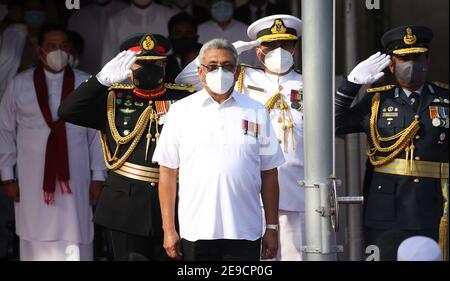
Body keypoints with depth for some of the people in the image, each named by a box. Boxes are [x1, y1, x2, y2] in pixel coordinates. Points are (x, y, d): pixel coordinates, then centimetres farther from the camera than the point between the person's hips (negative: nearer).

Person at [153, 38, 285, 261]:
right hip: (196, 232, 0)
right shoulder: (180, 112, 7)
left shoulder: (256, 113, 10)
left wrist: (272, 228, 6)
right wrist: (169, 229, 0)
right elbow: (167, 172, 5)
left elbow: (269, 174, 10)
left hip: (244, 234, 1)